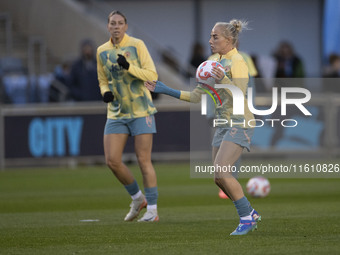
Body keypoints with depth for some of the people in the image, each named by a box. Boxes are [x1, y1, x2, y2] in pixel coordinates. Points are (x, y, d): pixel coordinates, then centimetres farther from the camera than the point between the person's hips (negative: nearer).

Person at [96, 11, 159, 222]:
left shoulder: (137, 45, -5)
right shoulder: (102, 51, 8)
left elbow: (152, 75, -9)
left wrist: (129, 67, -23)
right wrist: (106, 92, -3)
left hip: (141, 111, -4)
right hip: (117, 113, 4)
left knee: (144, 161, -6)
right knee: (112, 160, -5)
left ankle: (152, 210, -1)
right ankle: (138, 199, 16)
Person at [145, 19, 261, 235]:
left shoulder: (237, 63, -13)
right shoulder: (214, 62, 12)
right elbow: (197, 96, 15)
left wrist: (223, 79, -38)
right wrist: (166, 90, 12)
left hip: (240, 123, -9)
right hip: (224, 125, 9)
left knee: (221, 172, -19)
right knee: (219, 178, 5)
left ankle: (247, 217, -7)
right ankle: (250, 215, 18)